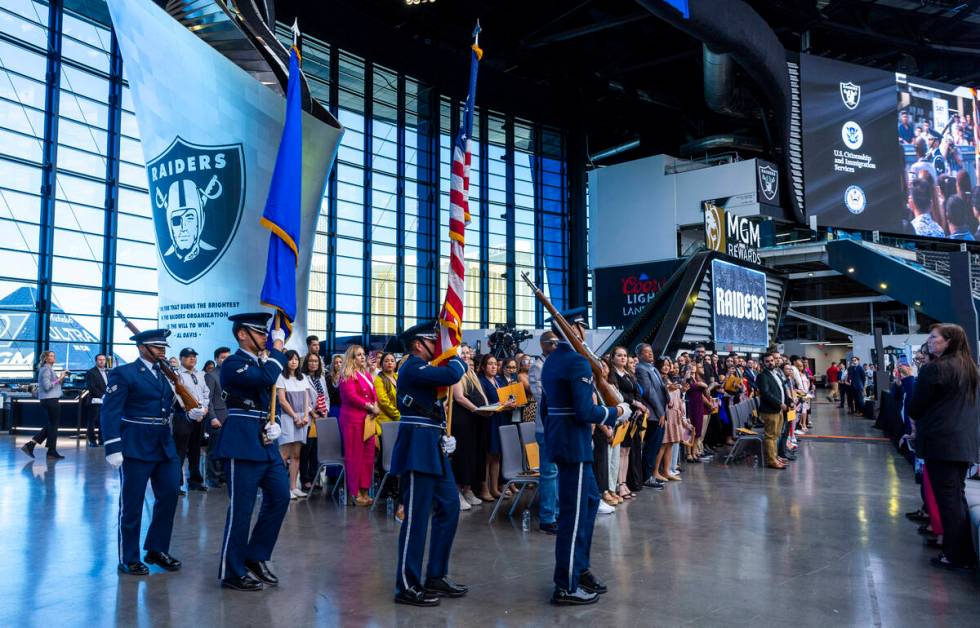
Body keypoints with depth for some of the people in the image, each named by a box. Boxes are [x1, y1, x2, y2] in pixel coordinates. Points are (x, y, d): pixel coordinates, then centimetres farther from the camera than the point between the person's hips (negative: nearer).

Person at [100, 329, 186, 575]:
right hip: (135, 448, -7)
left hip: (165, 447, 7)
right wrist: (113, 447, -20)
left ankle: (157, 549, 26)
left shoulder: (165, 374, 13)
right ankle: (129, 559, 17)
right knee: (131, 505, 4)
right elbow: (109, 412, -13)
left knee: (169, 497, 10)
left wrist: (190, 412, -4)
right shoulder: (123, 373, -8)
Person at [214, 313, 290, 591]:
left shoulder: (261, 362, 16)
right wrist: (278, 347, -14)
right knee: (241, 508, -1)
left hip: (265, 442, 8)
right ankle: (233, 572, 12)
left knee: (280, 497, 9)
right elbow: (266, 378, -27)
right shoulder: (233, 364, -9)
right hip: (242, 443, -8)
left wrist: (275, 423, 0)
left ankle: (255, 556, 23)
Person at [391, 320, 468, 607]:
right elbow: (453, 375, -25)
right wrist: (458, 358, -6)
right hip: (418, 448, -11)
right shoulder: (413, 367, -14)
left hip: (433, 448, 11)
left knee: (449, 508, 13)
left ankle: (436, 577, 23)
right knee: (416, 517, -4)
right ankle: (407, 586, 6)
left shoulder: (422, 368, 18)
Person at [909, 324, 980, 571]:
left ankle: (955, 556, 5)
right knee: (959, 497, 15)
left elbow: (914, 408, -10)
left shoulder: (934, 369, -14)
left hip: (941, 442, -8)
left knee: (948, 499, -1)